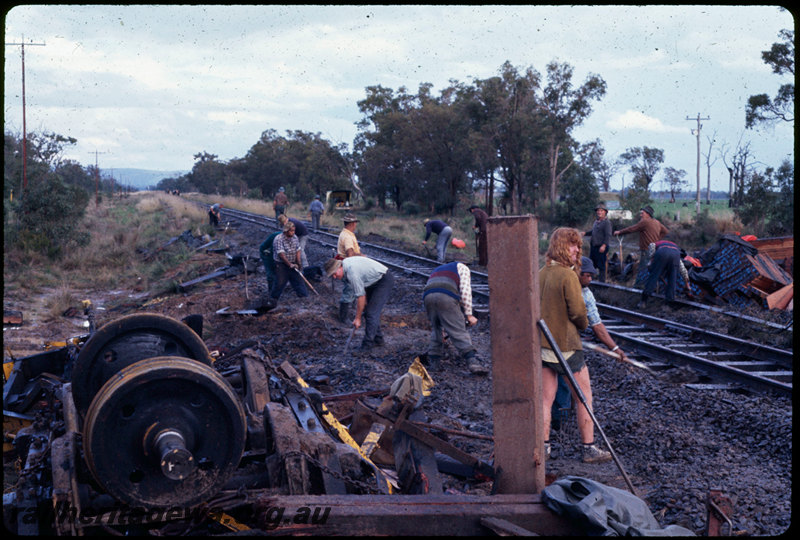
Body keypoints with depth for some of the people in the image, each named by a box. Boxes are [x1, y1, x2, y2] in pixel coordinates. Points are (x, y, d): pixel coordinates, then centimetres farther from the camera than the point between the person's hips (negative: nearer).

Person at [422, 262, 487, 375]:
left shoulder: (437, 270, 43)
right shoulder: (462, 267, 26)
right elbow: (465, 290, 9)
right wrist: (469, 315, 9)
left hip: (427, 296, 5)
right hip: (446, 297, -5)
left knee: (436, 329, 24)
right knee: (459, 331, -5)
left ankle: (433, 361, 23)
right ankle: (472, 362, -15)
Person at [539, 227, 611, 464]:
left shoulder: (541, 274, 6)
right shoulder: (568, 276, -17)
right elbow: (578, 311, -16)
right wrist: (583, 324, 4)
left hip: (542, 344, 7)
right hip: (565, 344, -7)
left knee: (546, 398, 11)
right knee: (584, 397, 5)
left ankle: (543, 446, 13)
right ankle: (589, 449, 10)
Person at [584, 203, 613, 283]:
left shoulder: (607, 222, -10)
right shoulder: (596, 221, 16)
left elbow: (608, 235, -17)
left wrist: (604, 245, -25)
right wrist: (585, 233, 14)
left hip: (601, 247, -9)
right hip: (593, 246, 9)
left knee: (601, 265, -5)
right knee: (592, 263, 14)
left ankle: (602, 281, 0)